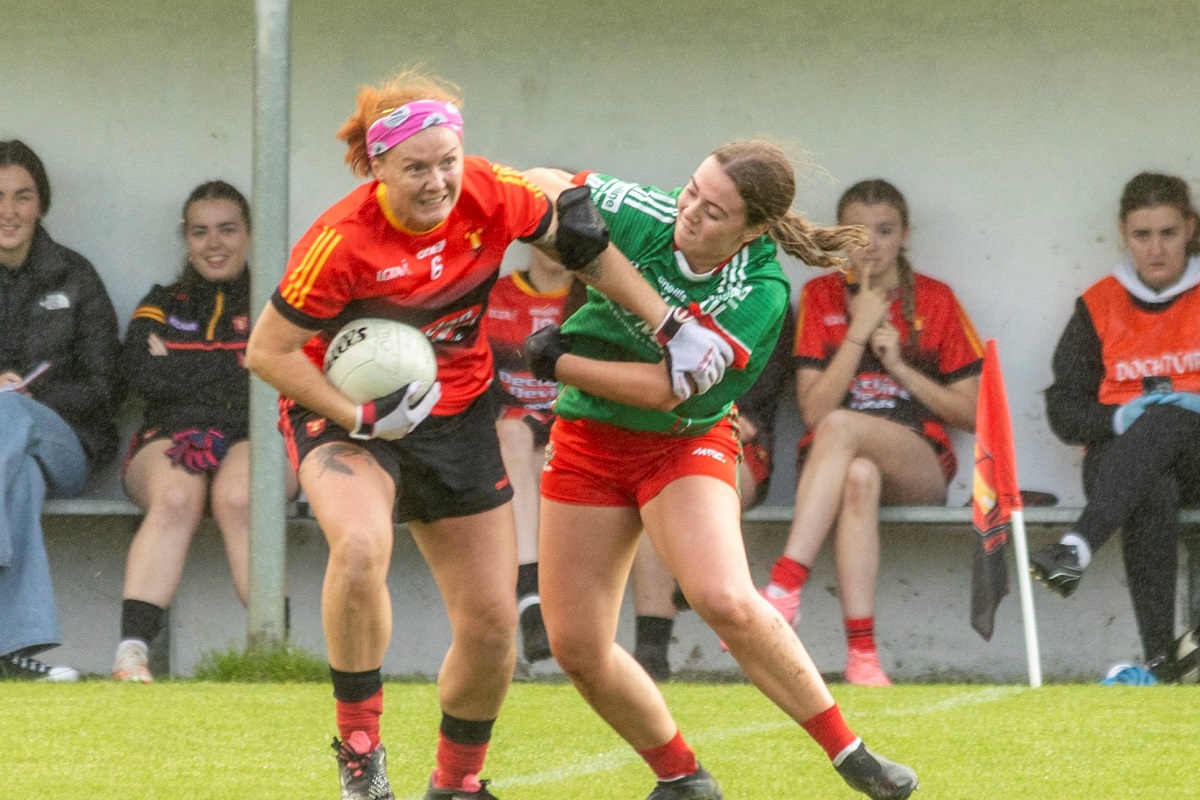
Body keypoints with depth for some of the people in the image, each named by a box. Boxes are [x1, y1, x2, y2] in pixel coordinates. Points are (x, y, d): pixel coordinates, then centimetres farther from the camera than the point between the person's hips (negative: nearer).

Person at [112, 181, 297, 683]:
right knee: (176, 498, -35)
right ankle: (131, 651, -46)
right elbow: (142, 374, 2)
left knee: (239, 496, -36)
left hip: (255, 439, -1)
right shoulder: (162, 307, 23)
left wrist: (182, 368, 1)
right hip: (170, 437, 1)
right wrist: (239, 364, 1)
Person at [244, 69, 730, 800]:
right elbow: (267, 351, -18)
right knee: (361, 548, -36)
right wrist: (361, 417, -28)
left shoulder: (492, 197, -16)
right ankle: (359, 741, -17)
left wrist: (674, 329, -1)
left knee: (492, 623, 3)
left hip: (457, 414, 4)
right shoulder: (342, 243, -26)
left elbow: (581, 240, 3)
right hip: (347, 411, -4)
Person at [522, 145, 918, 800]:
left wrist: (559, 362, -20)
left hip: (685, 443, -3)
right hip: (587, 439, 4)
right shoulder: (640, 214, -15)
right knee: (575, 646, -2)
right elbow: (545, 184, 3)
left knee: (725, 601, -28)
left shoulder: (759, 295, -22)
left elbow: (666, 388, -23)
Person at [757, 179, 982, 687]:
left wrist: (899, 366, -5)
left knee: (840, 427, -35)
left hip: (920, 467, 0)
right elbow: (813, 410, -2)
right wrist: (858, 331, -7)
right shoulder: (820, 297, 10)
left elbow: (971, 414, 7)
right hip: (832, 462, 1)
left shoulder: (934, 300, 10)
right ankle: (861, 654, -48)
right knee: (859, 477, -39)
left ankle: (784, 588, -45)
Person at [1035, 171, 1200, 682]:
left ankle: (1077, 550, -55)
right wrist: (1121, 417, -12)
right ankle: (1159, 659, -47)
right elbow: (1063, 410, 8)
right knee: (1154, 495, -38)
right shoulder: (1099, 306, 13)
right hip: (1121, 459, 1)